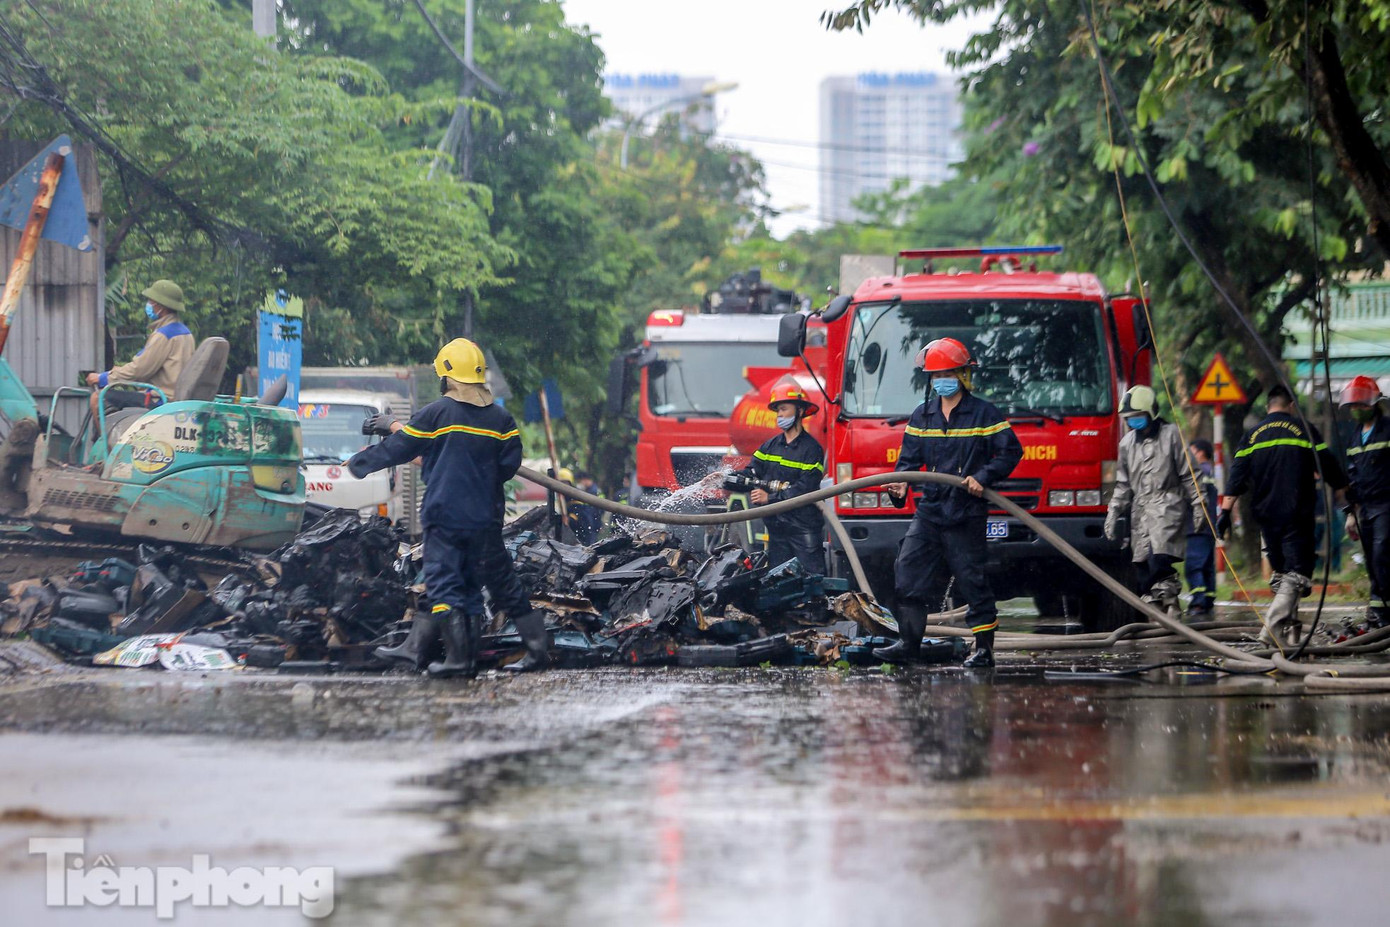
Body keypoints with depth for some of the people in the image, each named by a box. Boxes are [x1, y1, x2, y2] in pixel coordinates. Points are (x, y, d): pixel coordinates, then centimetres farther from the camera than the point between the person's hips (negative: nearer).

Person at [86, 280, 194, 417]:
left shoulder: (163, 335, -16)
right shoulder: (184, 332, 14)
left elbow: (140, 369, -16)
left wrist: (102, 378, -6)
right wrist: (122, 370, 19)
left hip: (159, 400, -10)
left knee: (98, 398, -8)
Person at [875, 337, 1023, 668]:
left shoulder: (984, 414, -2)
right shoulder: (922, 416, 12)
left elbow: (1011, 451, -2)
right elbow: (909, 457, 13)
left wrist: (983, 477, -16)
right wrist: (901, 482, -7)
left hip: (966, 514, -5)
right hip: (929, 510, 5)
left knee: (972, 579, -3)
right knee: (908, 573, -1)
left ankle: (984, 648, 3)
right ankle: (908, 643, 5)